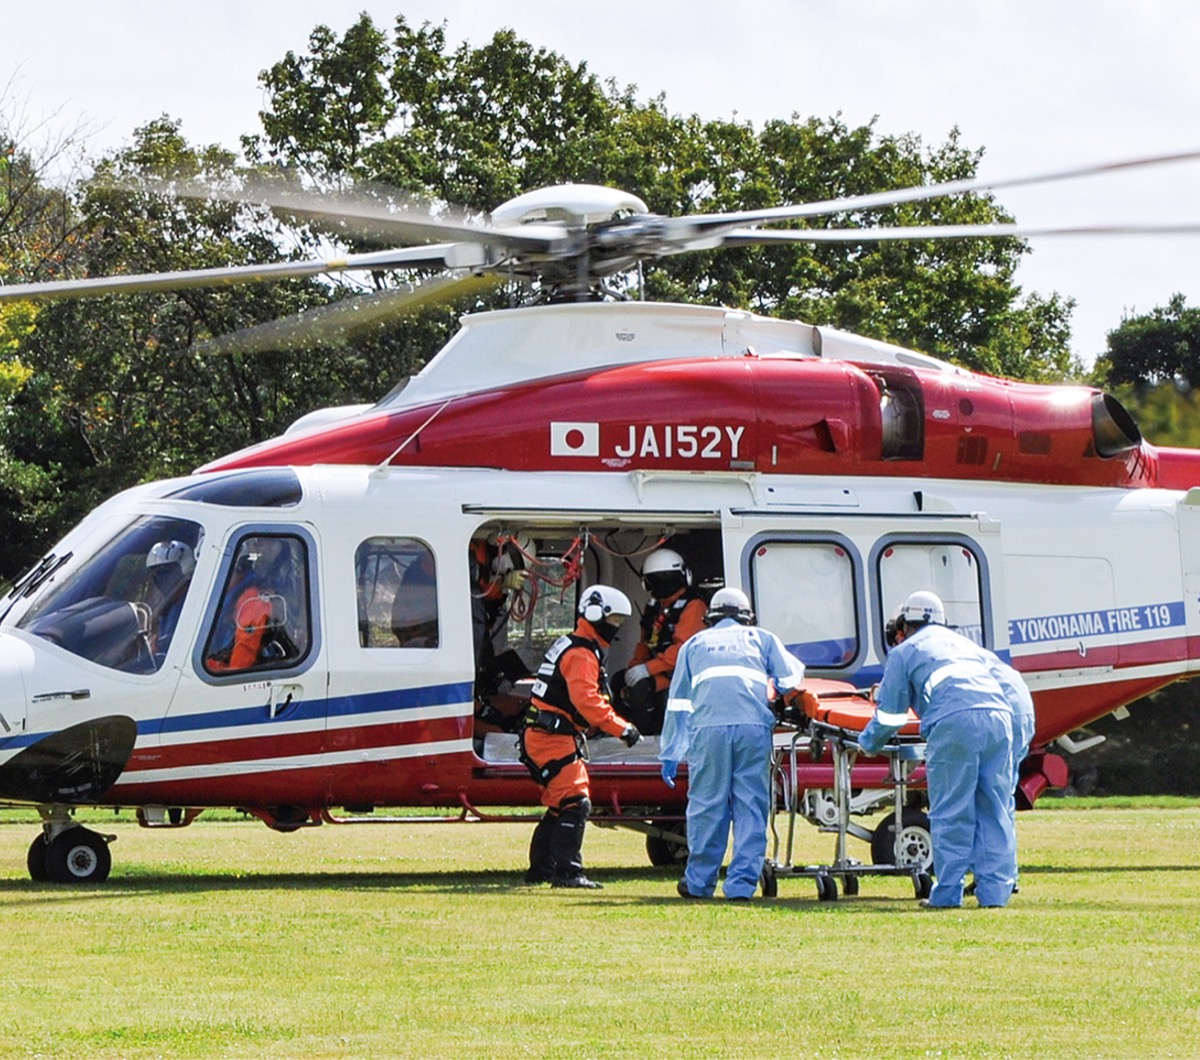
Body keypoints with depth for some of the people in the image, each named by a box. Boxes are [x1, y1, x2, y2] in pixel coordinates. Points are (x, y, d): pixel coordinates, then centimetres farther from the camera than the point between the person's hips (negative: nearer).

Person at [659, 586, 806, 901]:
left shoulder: (695, 644, 27)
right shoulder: (761, 639, 26)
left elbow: (678, 702, 24)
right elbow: (790, 679, 21)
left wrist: (670, 754, 24)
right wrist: (778, 691, 45)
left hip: (708, 725, 0)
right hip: (753, 725, 0)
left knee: (707, 805, 5)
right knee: (751, 806, 3)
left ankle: (699, 882, 12)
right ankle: (742, 883, 0)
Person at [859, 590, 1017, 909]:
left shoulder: (904, 652, 21)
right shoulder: (966, 644, 35)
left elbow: (890, 712, 21)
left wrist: (869, 744, 39)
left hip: (953, 721, -4)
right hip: (998, 715, 4)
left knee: (950, 814, 0)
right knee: (994, 810, 8)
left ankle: (948, 893, 0)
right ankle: (995, 891, 4)